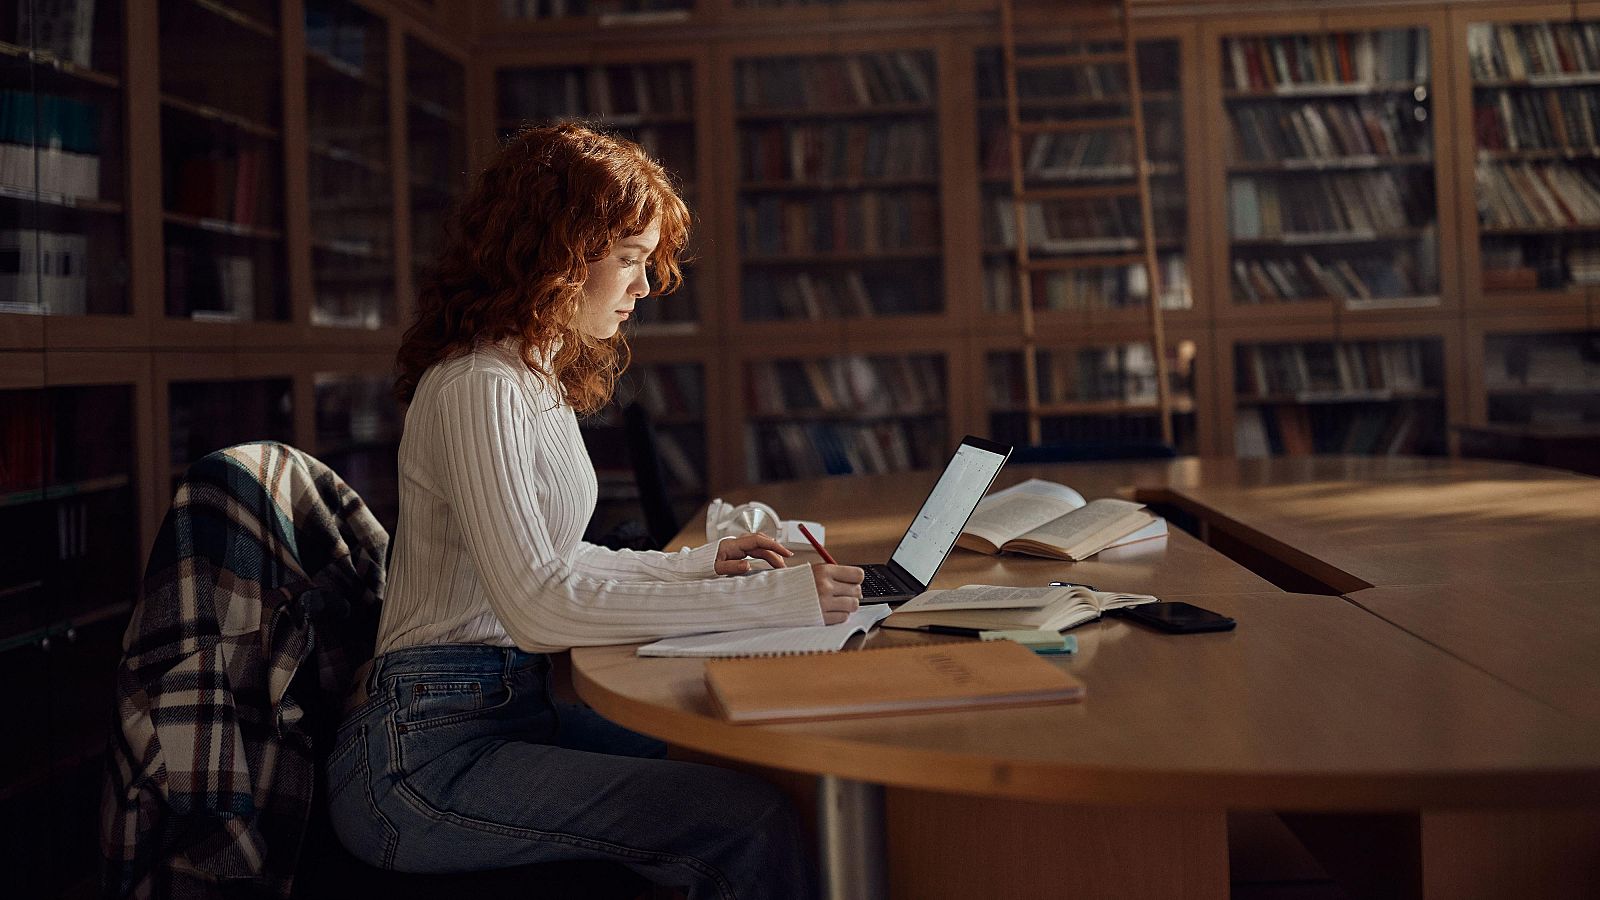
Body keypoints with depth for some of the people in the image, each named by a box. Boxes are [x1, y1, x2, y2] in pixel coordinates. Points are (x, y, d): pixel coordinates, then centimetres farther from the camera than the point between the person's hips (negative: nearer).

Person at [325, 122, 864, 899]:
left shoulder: (536, 381, 14)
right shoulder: (478, 389, -16)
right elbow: (536, 604, -25)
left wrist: (697, 564, 10)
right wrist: (767, 601, -26)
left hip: (508, 708, 9)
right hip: (425, 755, -9)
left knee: (748, 784, -7)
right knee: (749, 822, -23)